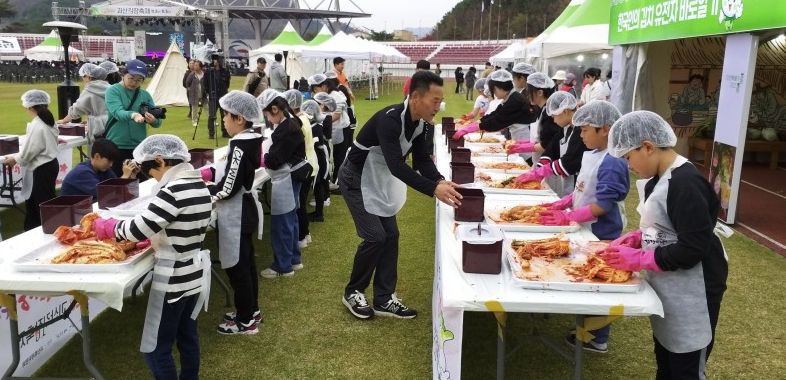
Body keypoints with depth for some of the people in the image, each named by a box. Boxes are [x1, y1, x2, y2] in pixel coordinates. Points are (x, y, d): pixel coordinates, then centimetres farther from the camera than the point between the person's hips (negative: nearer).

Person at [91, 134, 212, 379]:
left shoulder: (173, 191, -23)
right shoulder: (199, 186, 5)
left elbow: (139, 229, -21)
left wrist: (106, 227, -4)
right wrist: (155, 236, 4)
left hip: (173, 278, -9)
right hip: (195, 272, 9)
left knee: (156, 349, 5)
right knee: (187, 337, 22)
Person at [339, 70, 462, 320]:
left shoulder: (418, 123, -4)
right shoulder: (390, 119, -32)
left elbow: (422, 160, -4)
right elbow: (396, 165, -40)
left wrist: (441, 181, -24)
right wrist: (433, 188, -46)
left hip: (379, 180, 9)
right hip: (356, 179, -9)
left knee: (391, 235, 5)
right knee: (375, 236, -12)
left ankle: (383, 299, 14)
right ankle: (353, 292, 11)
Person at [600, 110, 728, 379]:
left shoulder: (685, 184, -26)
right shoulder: (662, 178, 6)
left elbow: (693, 248, -28)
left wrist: (639, 259, -22)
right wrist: (638, 237, 0)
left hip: (691, 294, -10)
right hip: (668, 289, 10)